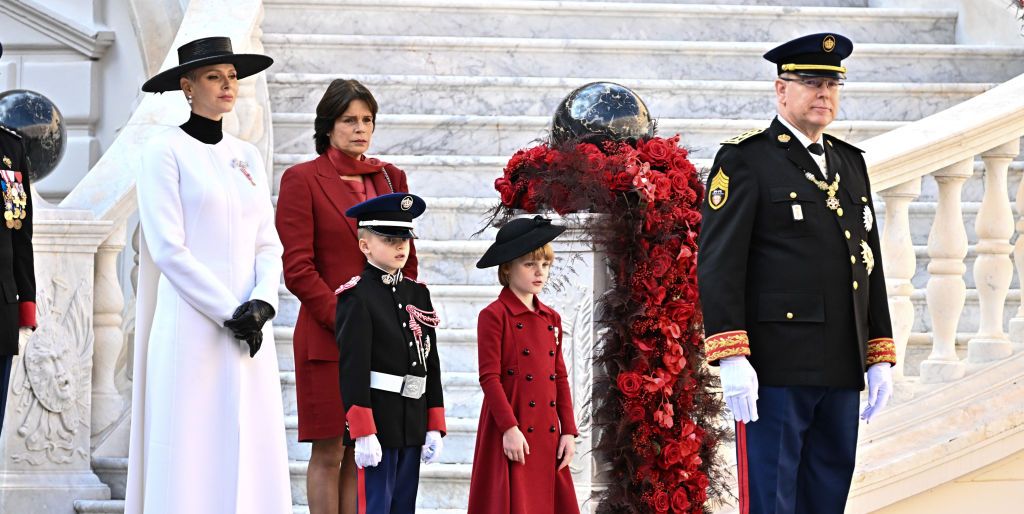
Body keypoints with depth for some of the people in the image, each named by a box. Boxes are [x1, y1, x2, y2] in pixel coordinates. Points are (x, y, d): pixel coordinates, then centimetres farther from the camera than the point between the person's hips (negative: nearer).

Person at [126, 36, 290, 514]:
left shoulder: (246, 156, 14)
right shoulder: (165, 150, -3)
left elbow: (268, 244, 11)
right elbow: (168, 249, -10)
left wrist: (262, 302, -7)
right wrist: (229, 313, -13)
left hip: (250, 331, 6)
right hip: (192, 327, -6)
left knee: (250, 457, 3)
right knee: (191, 461, -5)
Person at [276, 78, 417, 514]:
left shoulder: (390, 178, 13)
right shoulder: (302, 179, -3)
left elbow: (407, 259, 16)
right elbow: (297, 269, -8)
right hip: (327, 339, -5)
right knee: (328, 452, -1)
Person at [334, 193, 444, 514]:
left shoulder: (418, 293, 12)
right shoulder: (357, 297, -8)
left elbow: (431, 364, 13)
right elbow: (352, 369, -14)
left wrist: (434, 427, 9)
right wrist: (363, 433, -18)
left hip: (413, 425, 7)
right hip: (377, 422, -7)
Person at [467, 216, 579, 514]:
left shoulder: (552, 319, 13)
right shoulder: (494, 316, -6)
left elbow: (560, 378, 14)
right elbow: (489, 378, -11)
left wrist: (569, 432, 8)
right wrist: (509, 428, -17)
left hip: (548, 437, 6)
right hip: (512, 434, -6)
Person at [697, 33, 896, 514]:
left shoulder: (850, 163, 17)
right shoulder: (745, 161, -4)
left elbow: (870, 266, 19)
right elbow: (718, 265, -11)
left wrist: (880, 358, 14)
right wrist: (731, 358, -19)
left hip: (841, 370, 7)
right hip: (774, 368, -7)